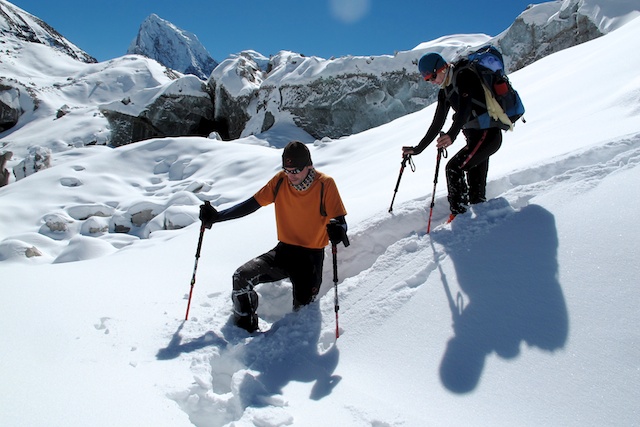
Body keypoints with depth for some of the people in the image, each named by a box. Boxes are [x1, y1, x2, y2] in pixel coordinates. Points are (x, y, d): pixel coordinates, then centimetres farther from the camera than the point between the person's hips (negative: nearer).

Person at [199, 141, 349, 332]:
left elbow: (340, 221, -16)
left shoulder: (325, 184, -14)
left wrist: (337, 230, -42)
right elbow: (252, 204, 1)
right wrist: (216, 216, -7)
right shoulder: (280, 180, -3)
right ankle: (245, 330, 7)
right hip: (284, 250, 3)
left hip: (311, 256, -3)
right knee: (242, 277, -15)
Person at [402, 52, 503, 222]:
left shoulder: (464, 76, -13)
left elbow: (465, 109, -29)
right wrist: (417, 149, 14)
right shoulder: (445, 91, 12)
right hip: (475, 137, 9)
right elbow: (437, 124, 16)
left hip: (488, 134, -9)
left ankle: (458, 217, -14)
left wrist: (451, 135, -45)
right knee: (476, 190, 10)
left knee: (454, 167, -19)